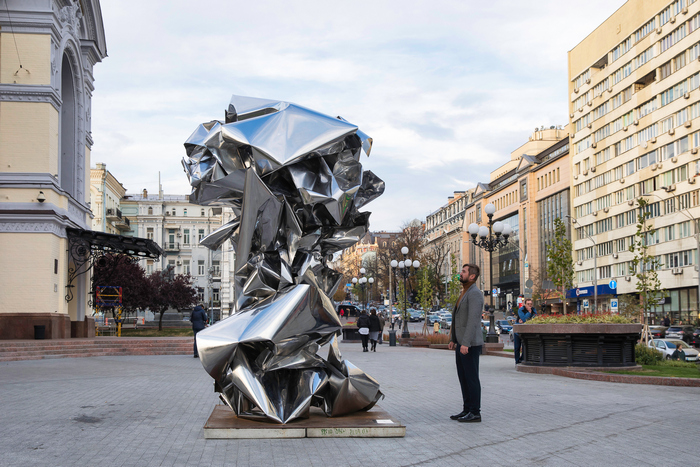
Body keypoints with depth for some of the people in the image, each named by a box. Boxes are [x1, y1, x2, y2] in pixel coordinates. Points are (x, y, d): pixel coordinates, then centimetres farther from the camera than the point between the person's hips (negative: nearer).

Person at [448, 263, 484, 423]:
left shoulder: (475, 294, -14)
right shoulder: (464, 293, 18)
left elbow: (473, 319, -22)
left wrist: (465, 343, -27)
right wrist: (452, 339, 21)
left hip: (470, 344, -10)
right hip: (461, 344, 10)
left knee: (471, 378, -5)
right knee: (463, 378, 12)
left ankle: (475, 413, 1)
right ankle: (467, 410, 18)